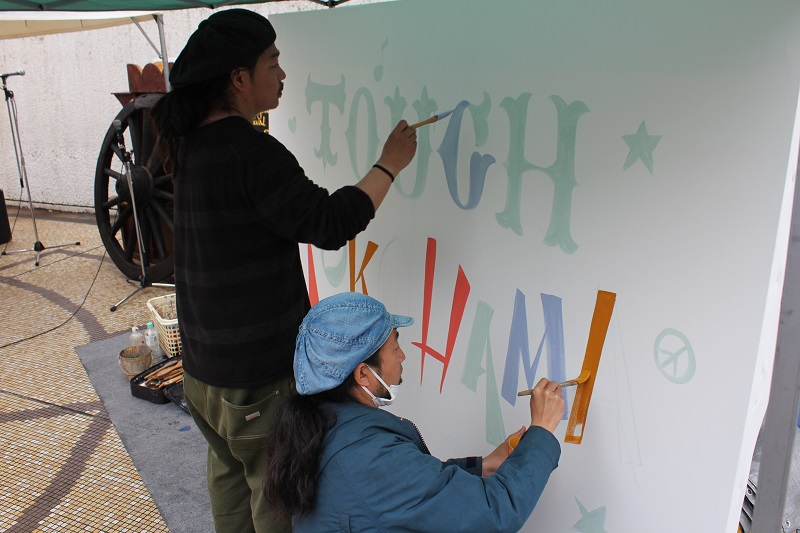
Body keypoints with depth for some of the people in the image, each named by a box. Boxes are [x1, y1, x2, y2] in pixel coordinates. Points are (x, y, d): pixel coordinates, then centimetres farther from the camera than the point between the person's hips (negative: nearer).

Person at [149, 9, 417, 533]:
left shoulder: (193, 141, 5)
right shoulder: (250, 150, -23)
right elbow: (328, 224, -24)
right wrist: (390, 165, -16)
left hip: (204, 360, 9)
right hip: (260, 370, -9)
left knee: (228, 468, 25)